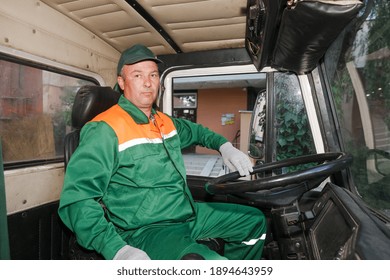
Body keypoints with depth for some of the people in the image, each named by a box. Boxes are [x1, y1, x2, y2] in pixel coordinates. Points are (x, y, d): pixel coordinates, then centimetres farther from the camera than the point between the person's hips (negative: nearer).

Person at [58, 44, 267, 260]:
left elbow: (194, 130, 30)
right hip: (145, 230, -8)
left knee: (254, 220, 16)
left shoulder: (165, 122, 9)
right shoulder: (105, 130, -14)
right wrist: (118, 250, -29)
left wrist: (225, 146, 14)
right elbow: (77, 199, -19)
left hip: (188, 214, 8)